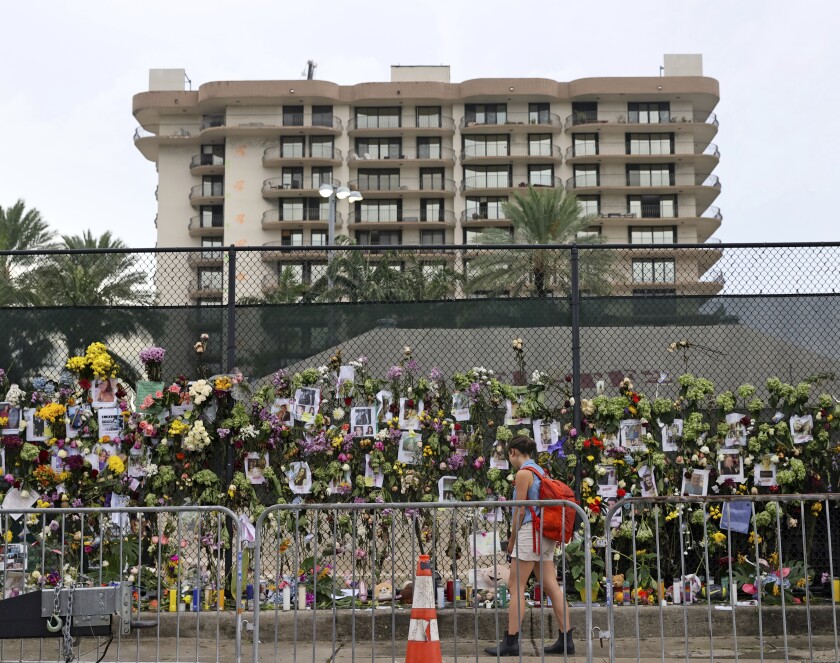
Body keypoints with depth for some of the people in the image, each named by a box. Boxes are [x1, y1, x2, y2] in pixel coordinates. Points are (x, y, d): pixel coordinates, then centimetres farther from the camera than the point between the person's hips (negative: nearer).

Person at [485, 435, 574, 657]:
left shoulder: (523, 473, -8)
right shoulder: (540, 471, 17)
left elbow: (520, 510, -10)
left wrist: (512, 540, -1)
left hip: (530, 531, -9)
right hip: (546, 535, 9)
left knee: (516, 588, -5)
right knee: (552, 587, 6)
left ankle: (511, 641, -5)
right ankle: (566, 640, 5)